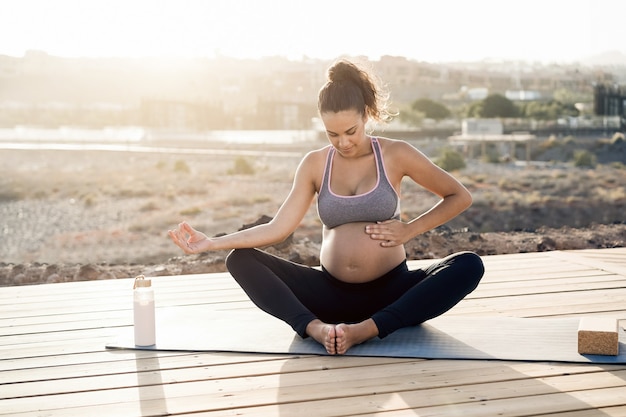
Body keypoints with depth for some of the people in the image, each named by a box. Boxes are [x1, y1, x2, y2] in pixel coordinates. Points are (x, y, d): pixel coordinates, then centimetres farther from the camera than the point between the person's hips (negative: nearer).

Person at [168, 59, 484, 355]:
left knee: (469, 266, -28)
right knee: (240, 260, -16)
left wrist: (410, 229, -5)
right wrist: (211, 243, -13)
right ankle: (316, 328, -39)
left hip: (390, 291, -2)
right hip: (332, 293, 2)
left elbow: (460, 197, 6)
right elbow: (278, 229, -4)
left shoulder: (396, 155, -2)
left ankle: (366, 329, -38)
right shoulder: (315, 164, 3)